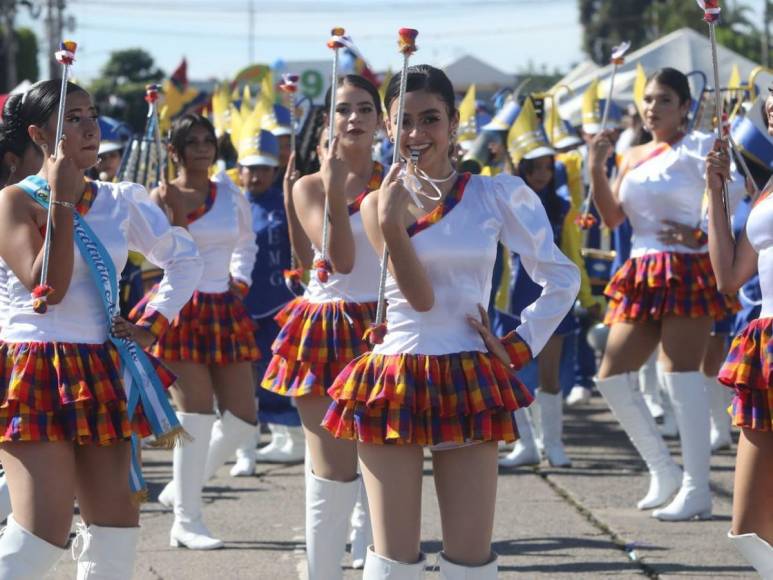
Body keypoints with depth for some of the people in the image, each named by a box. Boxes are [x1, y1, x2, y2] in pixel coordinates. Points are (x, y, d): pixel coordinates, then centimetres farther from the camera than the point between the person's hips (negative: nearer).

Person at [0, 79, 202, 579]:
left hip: (101, 375, 6)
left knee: (117, 522, 5)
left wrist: (153, 325, 8)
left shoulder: (120, 201, 9)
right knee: (46, 530, -17)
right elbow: (47, 287, -16)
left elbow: (187, 260, 19)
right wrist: (62, 202, -14)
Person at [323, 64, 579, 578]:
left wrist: (522, 345, 2)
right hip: (394, 379, 0)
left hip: (469, 386, 0)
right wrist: (391, 223, -21)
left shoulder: (496, 195, 3)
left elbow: (563, 278, 9)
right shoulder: (381, 204, 3)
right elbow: (419, 296, -9)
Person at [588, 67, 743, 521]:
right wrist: (597, 168, -2)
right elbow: (612, 217, 9)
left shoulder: (698, 148, -3)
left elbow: (740, 191, -14)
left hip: (686, 272, -8)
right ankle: (665, 474, 16)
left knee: (681, 374, -14)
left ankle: (697, 490, -12)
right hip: (642, 275, 8)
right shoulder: (634, 157, 16)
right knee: (613, 377, 4)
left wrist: (701, 234, -19)